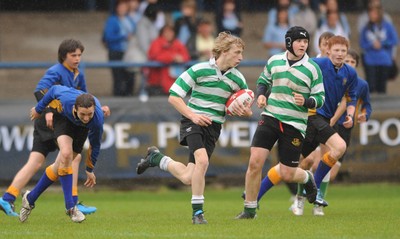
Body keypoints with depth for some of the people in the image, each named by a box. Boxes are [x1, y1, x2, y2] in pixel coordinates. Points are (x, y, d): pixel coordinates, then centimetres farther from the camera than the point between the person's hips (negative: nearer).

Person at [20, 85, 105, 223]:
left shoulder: (98, 120, -39)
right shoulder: (66, 98, -42)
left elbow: (95, 145, -17)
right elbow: (54, 89, -15)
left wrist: (90, 170, -3)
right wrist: (39, 109, 2)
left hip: (81, 129, 1)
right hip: (63, 117, -1)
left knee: (61, 166, -1)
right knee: (66, 154, -26)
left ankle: (31, 198, 18)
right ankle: (70, 207, -19)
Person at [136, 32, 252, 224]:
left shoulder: (237, 79, 2)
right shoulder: (199, 70, -10)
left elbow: (248, 111, 13)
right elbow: (173, 96, -7)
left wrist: (243, 111, -11)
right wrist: (192, 115, -18)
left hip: (213, 127, 5)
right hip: (192, 122, -5)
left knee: (188, 178, -1)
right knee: (202, 160, -30)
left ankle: (156, 158, 29)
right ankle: (197, 212, -17)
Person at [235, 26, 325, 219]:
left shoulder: (312, 69, -4)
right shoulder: (274, 61, 5)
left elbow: (320, 98, -1)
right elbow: (263, 81, 21)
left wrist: (306, 101, -22)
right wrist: (261, 94, 0)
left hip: (295, 124, -2)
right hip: (270, 117, 2)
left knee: (287, 174, 0)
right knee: (255, 161, -13)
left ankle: (307, 179, 38)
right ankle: (249, 209, 1)